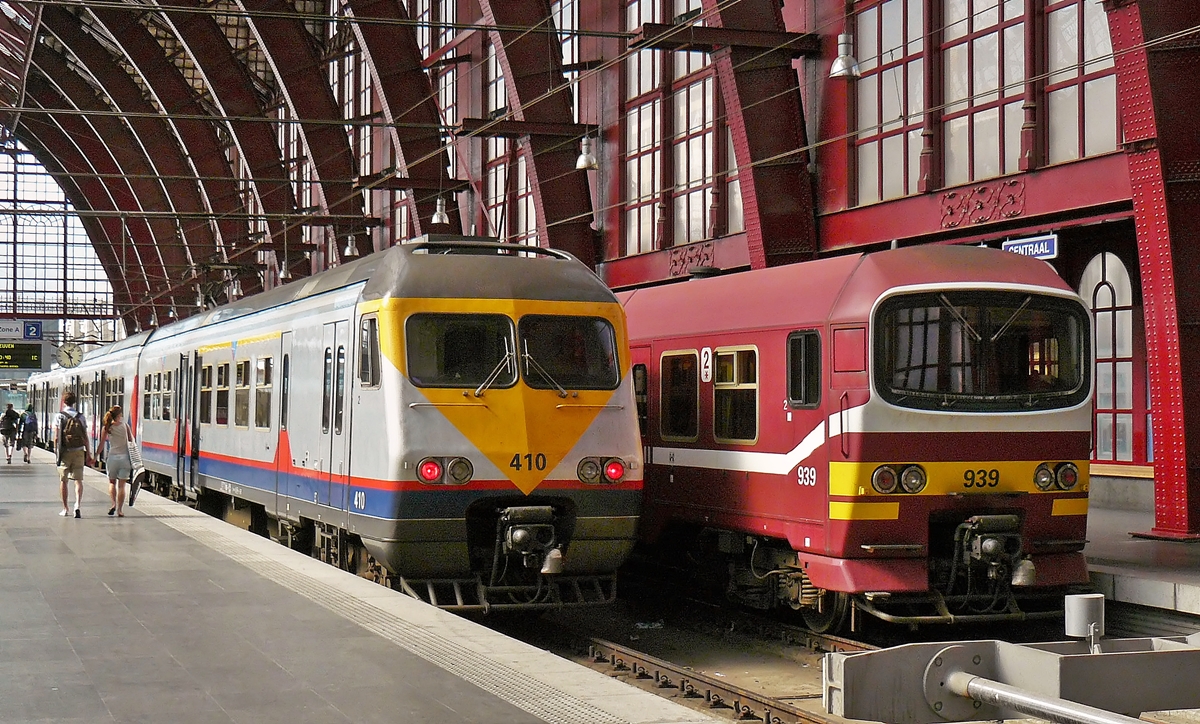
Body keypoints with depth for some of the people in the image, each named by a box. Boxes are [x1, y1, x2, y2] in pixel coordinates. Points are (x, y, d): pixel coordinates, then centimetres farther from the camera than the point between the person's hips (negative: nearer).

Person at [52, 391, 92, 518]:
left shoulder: (59, 416, -3)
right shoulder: (81, 417, 3)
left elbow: (56, 437, -6)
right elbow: (86, 438, 3)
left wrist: (55, 451, 5)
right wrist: (89, 454, 8)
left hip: (64, 452, -1)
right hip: (79, 451, 1)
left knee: (63, 480, 10)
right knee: (78, 480, 1)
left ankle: (65, 509, 14)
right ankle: (77, 505, -18)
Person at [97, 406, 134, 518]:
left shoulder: (106, 428, -2)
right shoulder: (125, 425, -2)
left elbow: (101, 444, -1)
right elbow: (132, 440, 1)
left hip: (112, 457, 1)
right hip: (125, 457, 0)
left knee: (112, 482, 19)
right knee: (121, 485, 5)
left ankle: (114, 504, -1)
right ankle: (119, 510, 1)